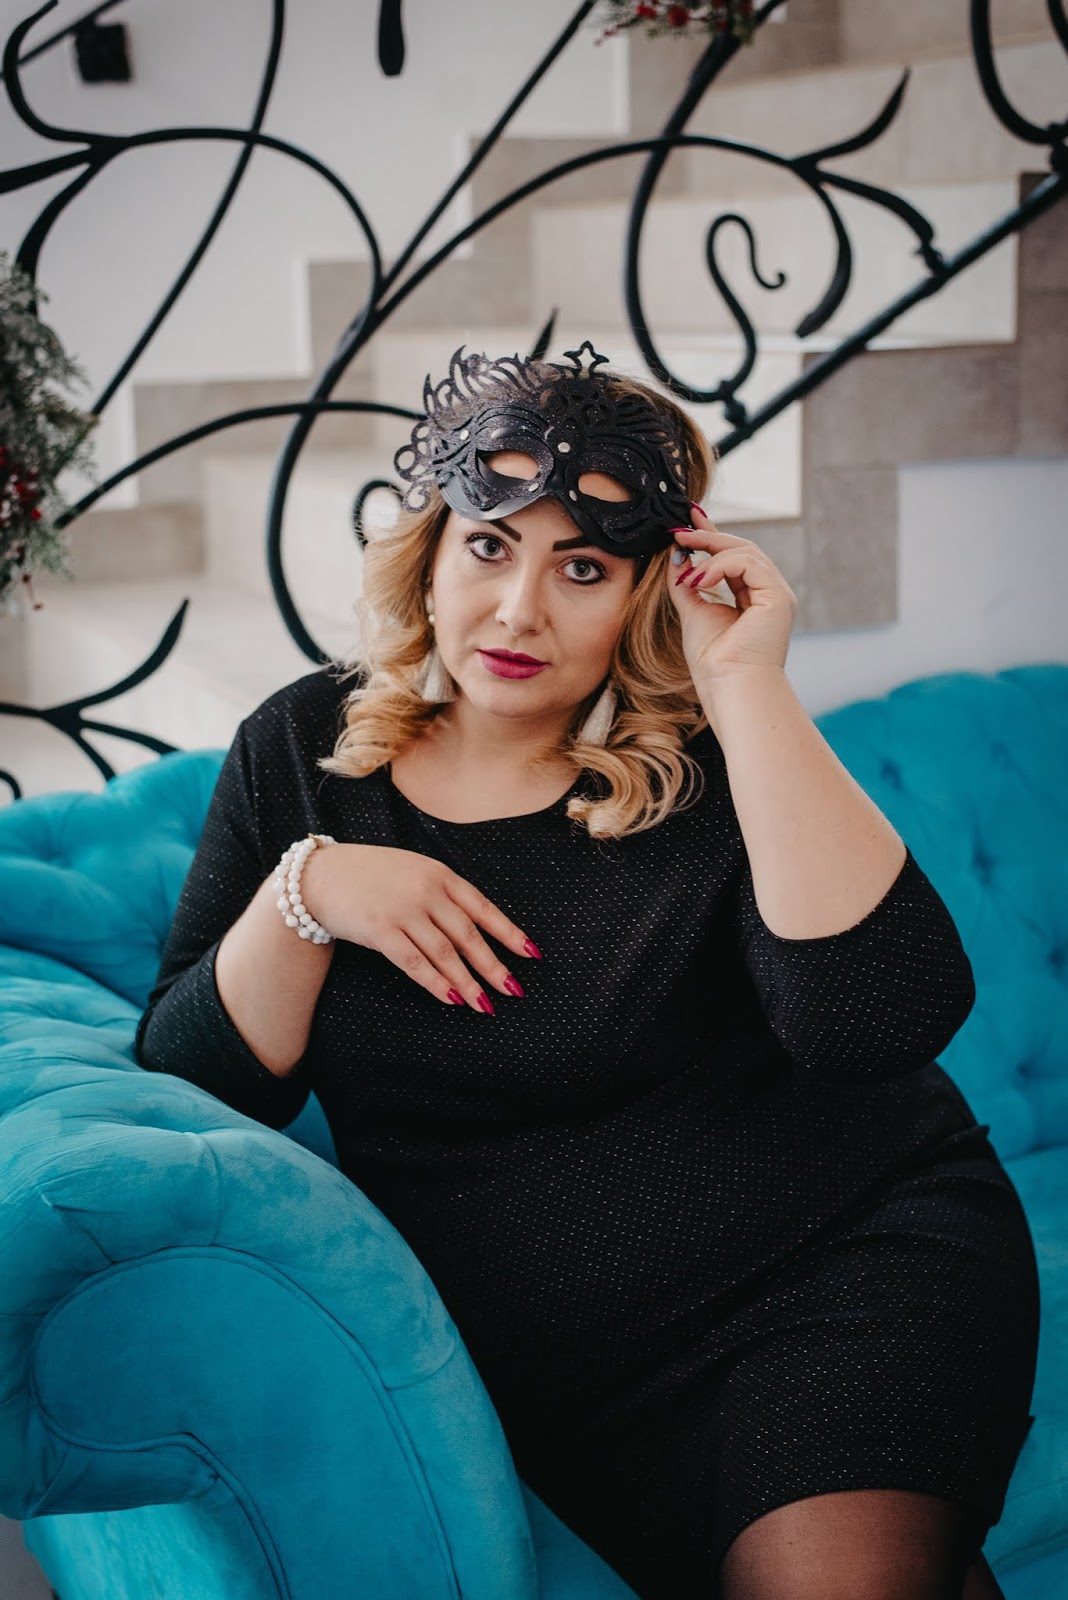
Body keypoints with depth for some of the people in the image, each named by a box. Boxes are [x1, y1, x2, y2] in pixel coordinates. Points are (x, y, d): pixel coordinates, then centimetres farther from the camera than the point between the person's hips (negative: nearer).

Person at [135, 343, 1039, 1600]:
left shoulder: (709, 764, -6)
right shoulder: (302, 750, 3)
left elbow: (883, 1020, -24)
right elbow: (186, 1089, 2)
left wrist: (748, 686, -22)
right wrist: (307, 888, -14)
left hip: (851, 1246, -1)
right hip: (561, 1360, 2)